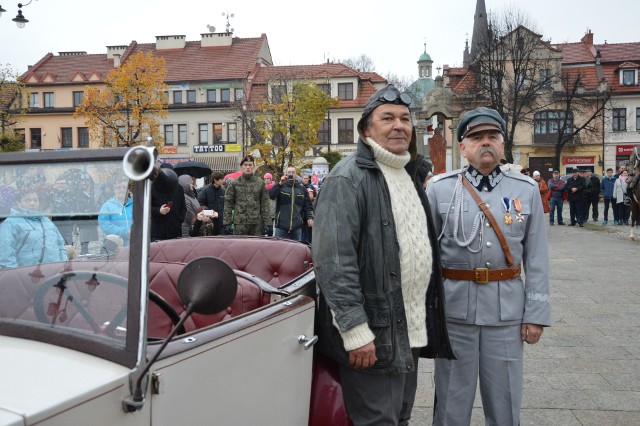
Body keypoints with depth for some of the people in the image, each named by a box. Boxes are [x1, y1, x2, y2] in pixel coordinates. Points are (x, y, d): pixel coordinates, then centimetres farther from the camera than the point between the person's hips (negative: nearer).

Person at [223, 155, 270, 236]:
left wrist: (266, 223, 2)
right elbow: (228, 203, 3)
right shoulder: (234, 183, 3)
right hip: (239, 223, -1)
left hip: (256, 223, 1)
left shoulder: (260, 183, 6)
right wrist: (227, 222, -4)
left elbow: (265, 204, 7)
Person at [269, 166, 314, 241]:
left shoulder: (302, 188, 12)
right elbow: (271, 195, -13)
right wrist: (280, 183, -19)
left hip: (297, 226, 2)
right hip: (281, 225, -2)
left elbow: (308, 205, 14)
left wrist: (310, 217, 0)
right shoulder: (280, 186, 6)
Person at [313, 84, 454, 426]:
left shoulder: (408, 176, 15)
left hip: (411, 330, 9)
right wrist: (355, 330, -24)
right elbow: (334, 260, -22)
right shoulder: (348, 179, -14)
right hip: (373, 336, -8)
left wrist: (428, 319, 19)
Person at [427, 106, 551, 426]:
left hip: (507, 309, 1)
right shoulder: (439, 188, -1)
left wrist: (536, 313, -1)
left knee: (505, 399, 13)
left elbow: (537, 258, 3)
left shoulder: (527, 190, 3)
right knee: (452, 398, 11)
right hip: (454, 306, -1)